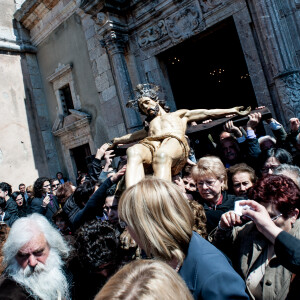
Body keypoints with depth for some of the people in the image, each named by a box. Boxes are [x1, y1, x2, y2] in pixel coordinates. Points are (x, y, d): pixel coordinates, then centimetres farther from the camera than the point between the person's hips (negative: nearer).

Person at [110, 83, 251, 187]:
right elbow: (130, 137, 46)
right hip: (150, 144, 2)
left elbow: (207, 113, 29)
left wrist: (232, 110, 22)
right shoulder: (149, 124, 44)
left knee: (162, 155, -41)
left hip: (174, 141, -2)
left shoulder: (179, 114, 36)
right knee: (133, 151, -35)